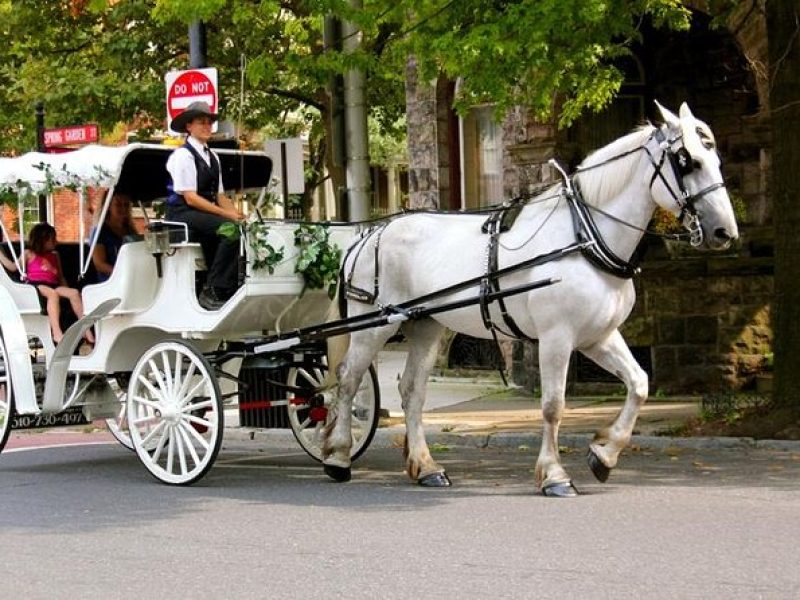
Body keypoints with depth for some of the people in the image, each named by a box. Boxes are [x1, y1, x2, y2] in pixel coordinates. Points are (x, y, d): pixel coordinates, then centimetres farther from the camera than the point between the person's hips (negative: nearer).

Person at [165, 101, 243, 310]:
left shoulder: (212, 157, 19)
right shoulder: (182, 155, -7)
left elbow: (219, 195, 18)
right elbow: (190, 198, -14)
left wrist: (236, 213, -3)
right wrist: (227, 214, -18)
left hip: (206, 215, 8)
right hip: (182, 215, -8)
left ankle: (231, 291, -18)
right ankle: (213, 291, -26)